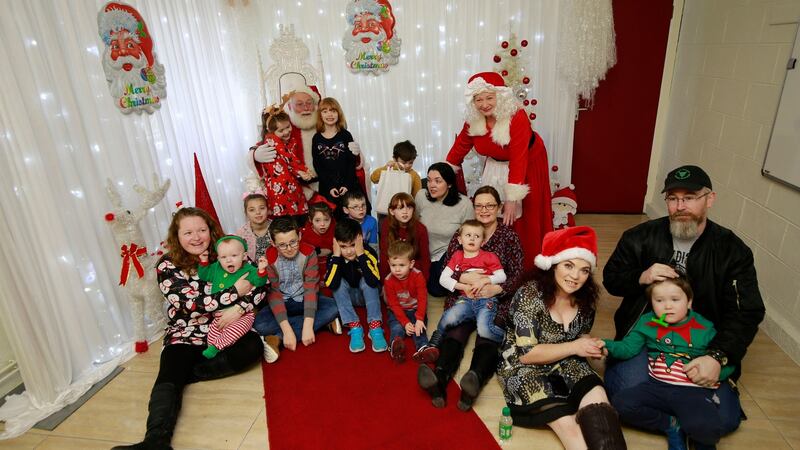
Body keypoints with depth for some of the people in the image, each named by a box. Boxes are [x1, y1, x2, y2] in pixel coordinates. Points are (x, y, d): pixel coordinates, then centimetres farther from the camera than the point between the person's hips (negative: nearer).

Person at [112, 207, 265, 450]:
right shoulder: (167, 265, -5)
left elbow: (258, 287, -2)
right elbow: (192, 304, -15)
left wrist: (238, 309, -19)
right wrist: (236, 291, -17)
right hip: (185, 336, -1)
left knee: (253, 346, -27)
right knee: (169, 377, -28)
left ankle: (187, 373, -19)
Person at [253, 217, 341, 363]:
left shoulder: (309, 253, -15)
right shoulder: (269, 258, -16)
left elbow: (311, 288, -19)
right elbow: (274, 293, -19)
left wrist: (308, 326, -29)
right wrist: (287, 330, -30)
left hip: (304, 300, 1)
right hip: (282, 303, -1)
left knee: (334, 307, -27)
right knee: (259, 324, -30)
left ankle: (277, 339, -25)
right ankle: (322, 323, -24)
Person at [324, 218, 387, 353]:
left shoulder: (368, 253, -26)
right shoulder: (334, 257, -21)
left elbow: (373, 282, -42)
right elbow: (331, 285, -36)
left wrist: (361, 254, -41)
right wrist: (336, 255, -37)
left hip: (368, 295, -2)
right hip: (347, 297, 2)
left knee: (367, 281, -31)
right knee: (339, 282, -27)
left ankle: (375, 327, -32)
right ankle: (355, 328, -27)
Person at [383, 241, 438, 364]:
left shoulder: (417, 276, -13)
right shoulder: (388, 281, -12)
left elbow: (422, 298, -17)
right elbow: (394, 304, -12)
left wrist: (419, 319, -28)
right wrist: (405, 322, -22)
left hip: (415, 309, 0)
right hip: (397, 312, 0)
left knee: (419, 327, -25)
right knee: (397, 327, -27)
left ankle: (422, 348, -45)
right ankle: (395, 346, -51)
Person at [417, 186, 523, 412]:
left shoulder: (509, 237, 8)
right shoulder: (461, 235, 13)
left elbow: (517, 274, 0)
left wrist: (496, 288, -20)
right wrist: (463, 278, -16)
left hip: (496, 301, -1)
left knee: (488, 337, -30)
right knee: (455, 332, -28)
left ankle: (475, 379, -56)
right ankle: (440, 378, -50)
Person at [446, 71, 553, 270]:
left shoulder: (517, 116, -33)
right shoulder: (474, 120, -16)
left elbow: (518, 159, -36)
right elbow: (460, 146, -3)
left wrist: (512, 199, -37)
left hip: (528, 164, -4)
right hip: (497, 165, 5)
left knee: (525, 216, 3)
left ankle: (528, 267, 21)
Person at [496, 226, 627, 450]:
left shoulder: (586, 299, -2)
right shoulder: (529, 296, -20)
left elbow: (582, 335, 14)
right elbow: (526, 354, -19)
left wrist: (592, 347, -9)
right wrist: (573, 348, -19)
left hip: (565, 364, 5)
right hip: (524, 368, -5)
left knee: (597, 400, -25)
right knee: (567, 423, -26)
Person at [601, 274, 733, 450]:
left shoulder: (704, 329, 2)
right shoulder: (647, 323, 7)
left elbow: (728, 364, 6)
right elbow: (628, 347, 4)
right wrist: (608, 346, -16)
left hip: (693, 391, -3)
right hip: (657, 387, 3)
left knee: (707, 429, -33)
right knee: (621, 403, -19)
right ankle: (672, 425, -3)